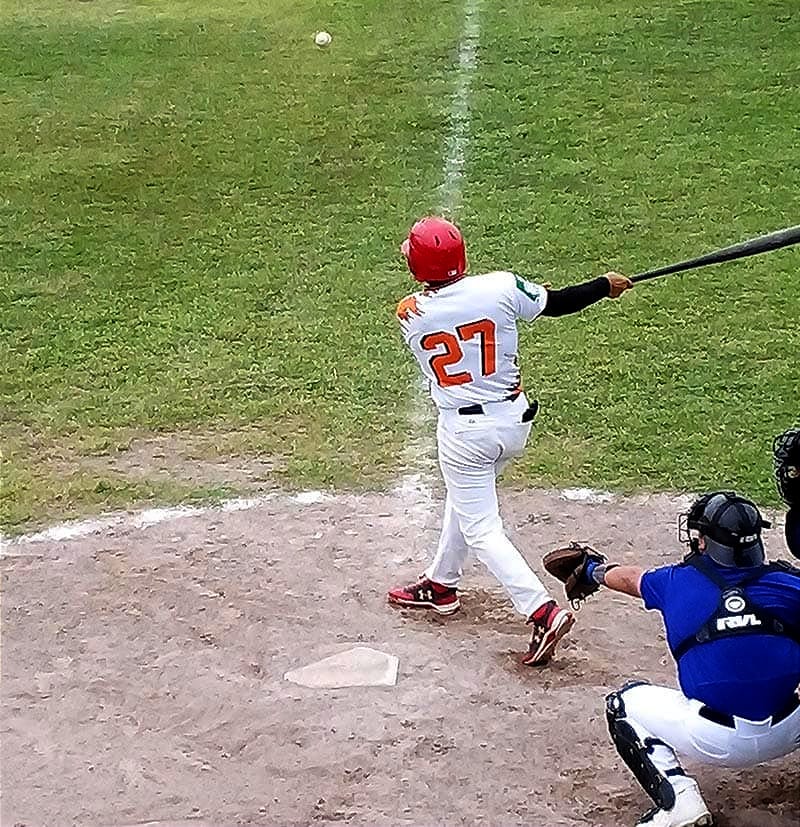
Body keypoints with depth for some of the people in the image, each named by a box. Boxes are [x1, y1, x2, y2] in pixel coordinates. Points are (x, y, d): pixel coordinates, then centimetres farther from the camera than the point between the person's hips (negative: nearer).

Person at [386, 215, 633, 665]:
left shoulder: (410, 315, -12)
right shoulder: (501, 288, -14)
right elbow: (558, 303, 1)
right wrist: (607, 285, 18)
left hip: (464, 432, -4)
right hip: (515, 420, 4)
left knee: (480, 528, 4)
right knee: (465, 499, 26)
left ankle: (543, 611, -10)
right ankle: (441, 585, 43)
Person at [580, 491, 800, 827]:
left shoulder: (675, 582, 4)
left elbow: (629, 578, 25)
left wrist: (593, 570, 45)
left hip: (717, 742, -2)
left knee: (623, 704, 19)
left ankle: (677, 799, 2)